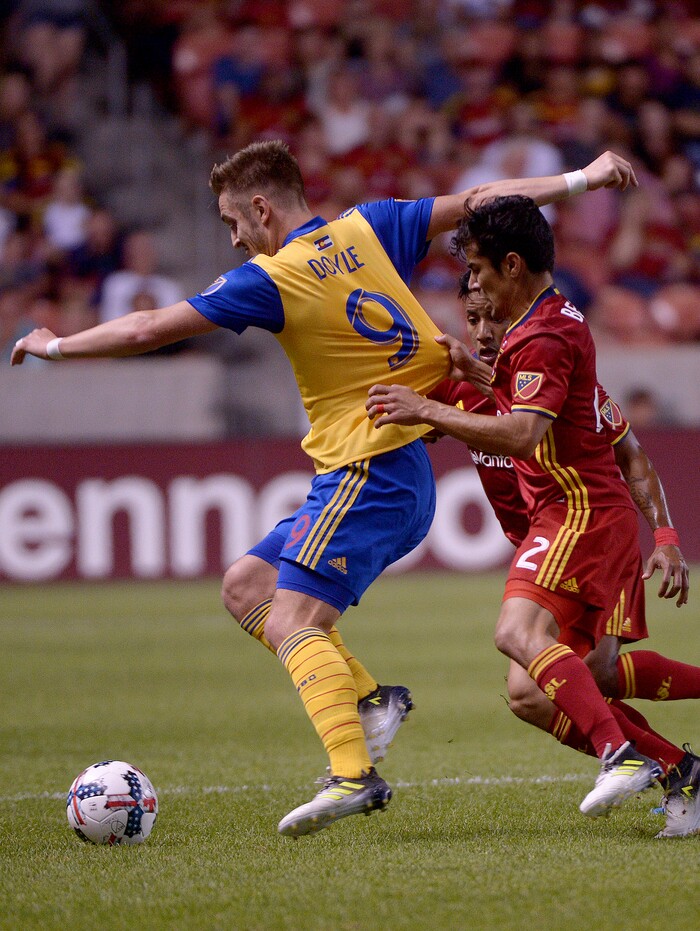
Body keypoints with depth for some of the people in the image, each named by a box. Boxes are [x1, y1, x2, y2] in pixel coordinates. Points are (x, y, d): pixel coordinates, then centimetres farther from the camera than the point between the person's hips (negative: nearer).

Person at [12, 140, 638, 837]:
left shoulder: (269, 280, -11)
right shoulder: (368, 229, 7)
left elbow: (147, 330, -8)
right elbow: (475, 202, 8)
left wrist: (54, 347, 6)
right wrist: (580, 179, 16)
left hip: (364, 474, -9)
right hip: (409, 467, 9)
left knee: (291, 623, -17)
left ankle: (353, 774, -33)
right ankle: (368, 699, 7)